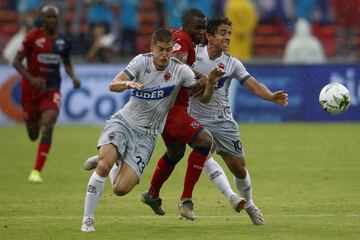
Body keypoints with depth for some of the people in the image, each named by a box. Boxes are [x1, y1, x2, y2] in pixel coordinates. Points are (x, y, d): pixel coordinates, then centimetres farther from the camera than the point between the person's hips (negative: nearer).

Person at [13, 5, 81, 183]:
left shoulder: (63, 42, 3)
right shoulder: (32, 37, -9)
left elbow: (67, 64, 20)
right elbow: (17, 62, -8)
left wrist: (73, 77, -1)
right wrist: (31, 79, -22)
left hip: (52, 90, 1)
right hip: (31, 89, -1)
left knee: (48, 127, -21)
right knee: (33, 135, 9)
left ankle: (36, 171, -19)